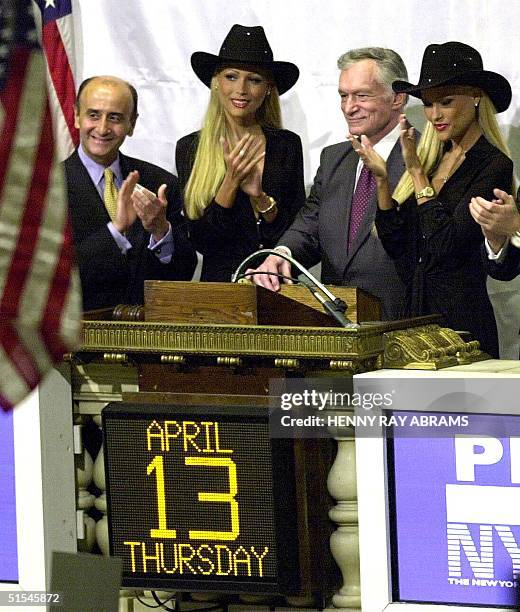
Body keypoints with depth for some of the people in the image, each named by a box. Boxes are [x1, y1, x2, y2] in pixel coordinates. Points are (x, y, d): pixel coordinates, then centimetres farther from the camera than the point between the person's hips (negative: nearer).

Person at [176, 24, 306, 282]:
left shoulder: (287, 145, 6)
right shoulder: (190, 148, 3)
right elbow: (201, 241, -1)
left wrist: (260, 197, -9)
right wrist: (231, 182, -10)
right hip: (219, 284, -1)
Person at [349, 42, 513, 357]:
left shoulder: (493, 166, -10)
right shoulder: (433, 160, 11)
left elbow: (446, 244, -19)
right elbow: (397, 246, 8)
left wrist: (416, 171, -13)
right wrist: (382, 179, -2)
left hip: (462, 322, -7)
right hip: (415, 314, 7)